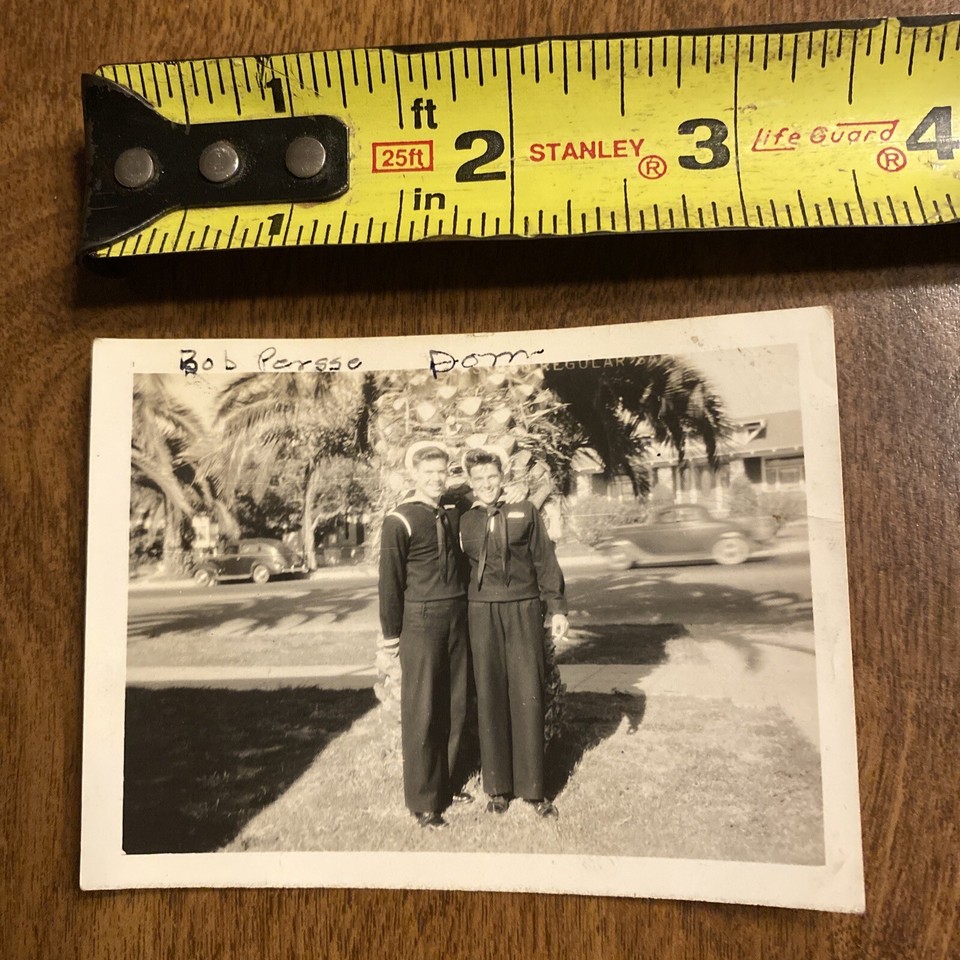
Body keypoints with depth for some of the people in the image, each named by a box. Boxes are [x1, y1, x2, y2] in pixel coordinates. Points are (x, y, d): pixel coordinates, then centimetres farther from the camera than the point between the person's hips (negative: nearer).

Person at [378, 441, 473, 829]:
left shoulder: (453, 515, 9)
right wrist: (392, 634, -5)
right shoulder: (400, 521, -9)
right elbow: (390, 581, -7)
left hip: (457, 620, 6)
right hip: (421, 622, -6)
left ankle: (445, 784, 29)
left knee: (455, 707, 12)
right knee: (422, 713, 2)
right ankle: (423, 800, 15)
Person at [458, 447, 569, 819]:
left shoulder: (525, 512, 5)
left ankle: (532, 787, 14)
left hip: (524, 610, -1)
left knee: (528, 697, 1)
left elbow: (545, 562, 6)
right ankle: (497, 786, 19)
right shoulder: (464, 521, 8)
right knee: (490, 698, 5)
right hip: (482, 613, 1)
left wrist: (557, 607, 1)